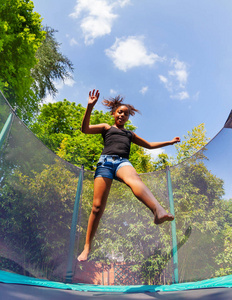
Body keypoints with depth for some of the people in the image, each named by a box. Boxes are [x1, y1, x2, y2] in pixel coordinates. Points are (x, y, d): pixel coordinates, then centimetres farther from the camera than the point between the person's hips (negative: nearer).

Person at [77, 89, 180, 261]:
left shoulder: (130, 134, 36)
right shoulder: (106, 127, 26)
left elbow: (149, 145, 43)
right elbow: (85, 129, 10)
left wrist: (170, 142, 43)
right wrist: (90, 107, -1)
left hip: (123, 162, 1)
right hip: (105, 162, 0)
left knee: (134, 179, -38)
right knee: (97, 207, -11)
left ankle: (158, 211, -68)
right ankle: (87, 247, 3)